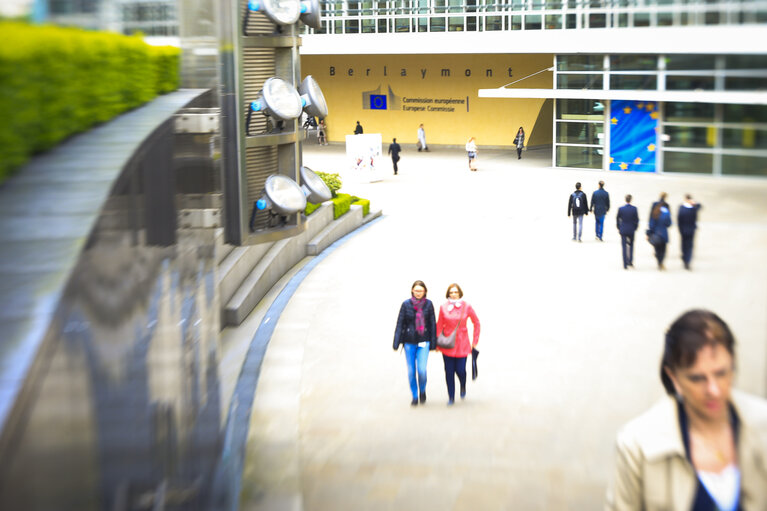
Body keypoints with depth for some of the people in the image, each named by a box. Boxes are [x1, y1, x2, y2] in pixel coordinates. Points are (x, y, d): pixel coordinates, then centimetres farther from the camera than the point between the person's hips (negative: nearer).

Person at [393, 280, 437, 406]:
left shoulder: (428, 304, 0)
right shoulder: (406, 304, -2)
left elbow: (432, 324, 4)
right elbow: (400, 324, 0)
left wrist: (433, 343, 2)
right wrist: (396, 343, -2)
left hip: (423, 341, -1)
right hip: (409, 341, 1)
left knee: (422, 370, -10)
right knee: (411, 371, 4)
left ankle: (422, 391, 18)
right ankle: (414, 396, 21)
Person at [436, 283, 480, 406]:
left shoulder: (467, 307, -4)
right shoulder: (443, 307, -2)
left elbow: (476, 323, 6)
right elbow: (439, 326, 5)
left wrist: (475, 341, 4)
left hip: (462, 344, -1)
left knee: (460, 370, -3)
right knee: (449, 372, 0)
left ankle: (463, 387, 31)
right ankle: (451, 397, 14)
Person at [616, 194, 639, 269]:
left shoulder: (621, 209, -9)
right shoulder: (634, 209, -9)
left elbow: (618, 219, 0)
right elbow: (637, 220, -3)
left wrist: (619, 228, 13)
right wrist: (635, 228, 11)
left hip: (623, 230, 0)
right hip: (631, 230, 0)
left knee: (624, 247, 4)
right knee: (631, 245, 20)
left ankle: (625, 264, 2)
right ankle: (630, 261, 11)